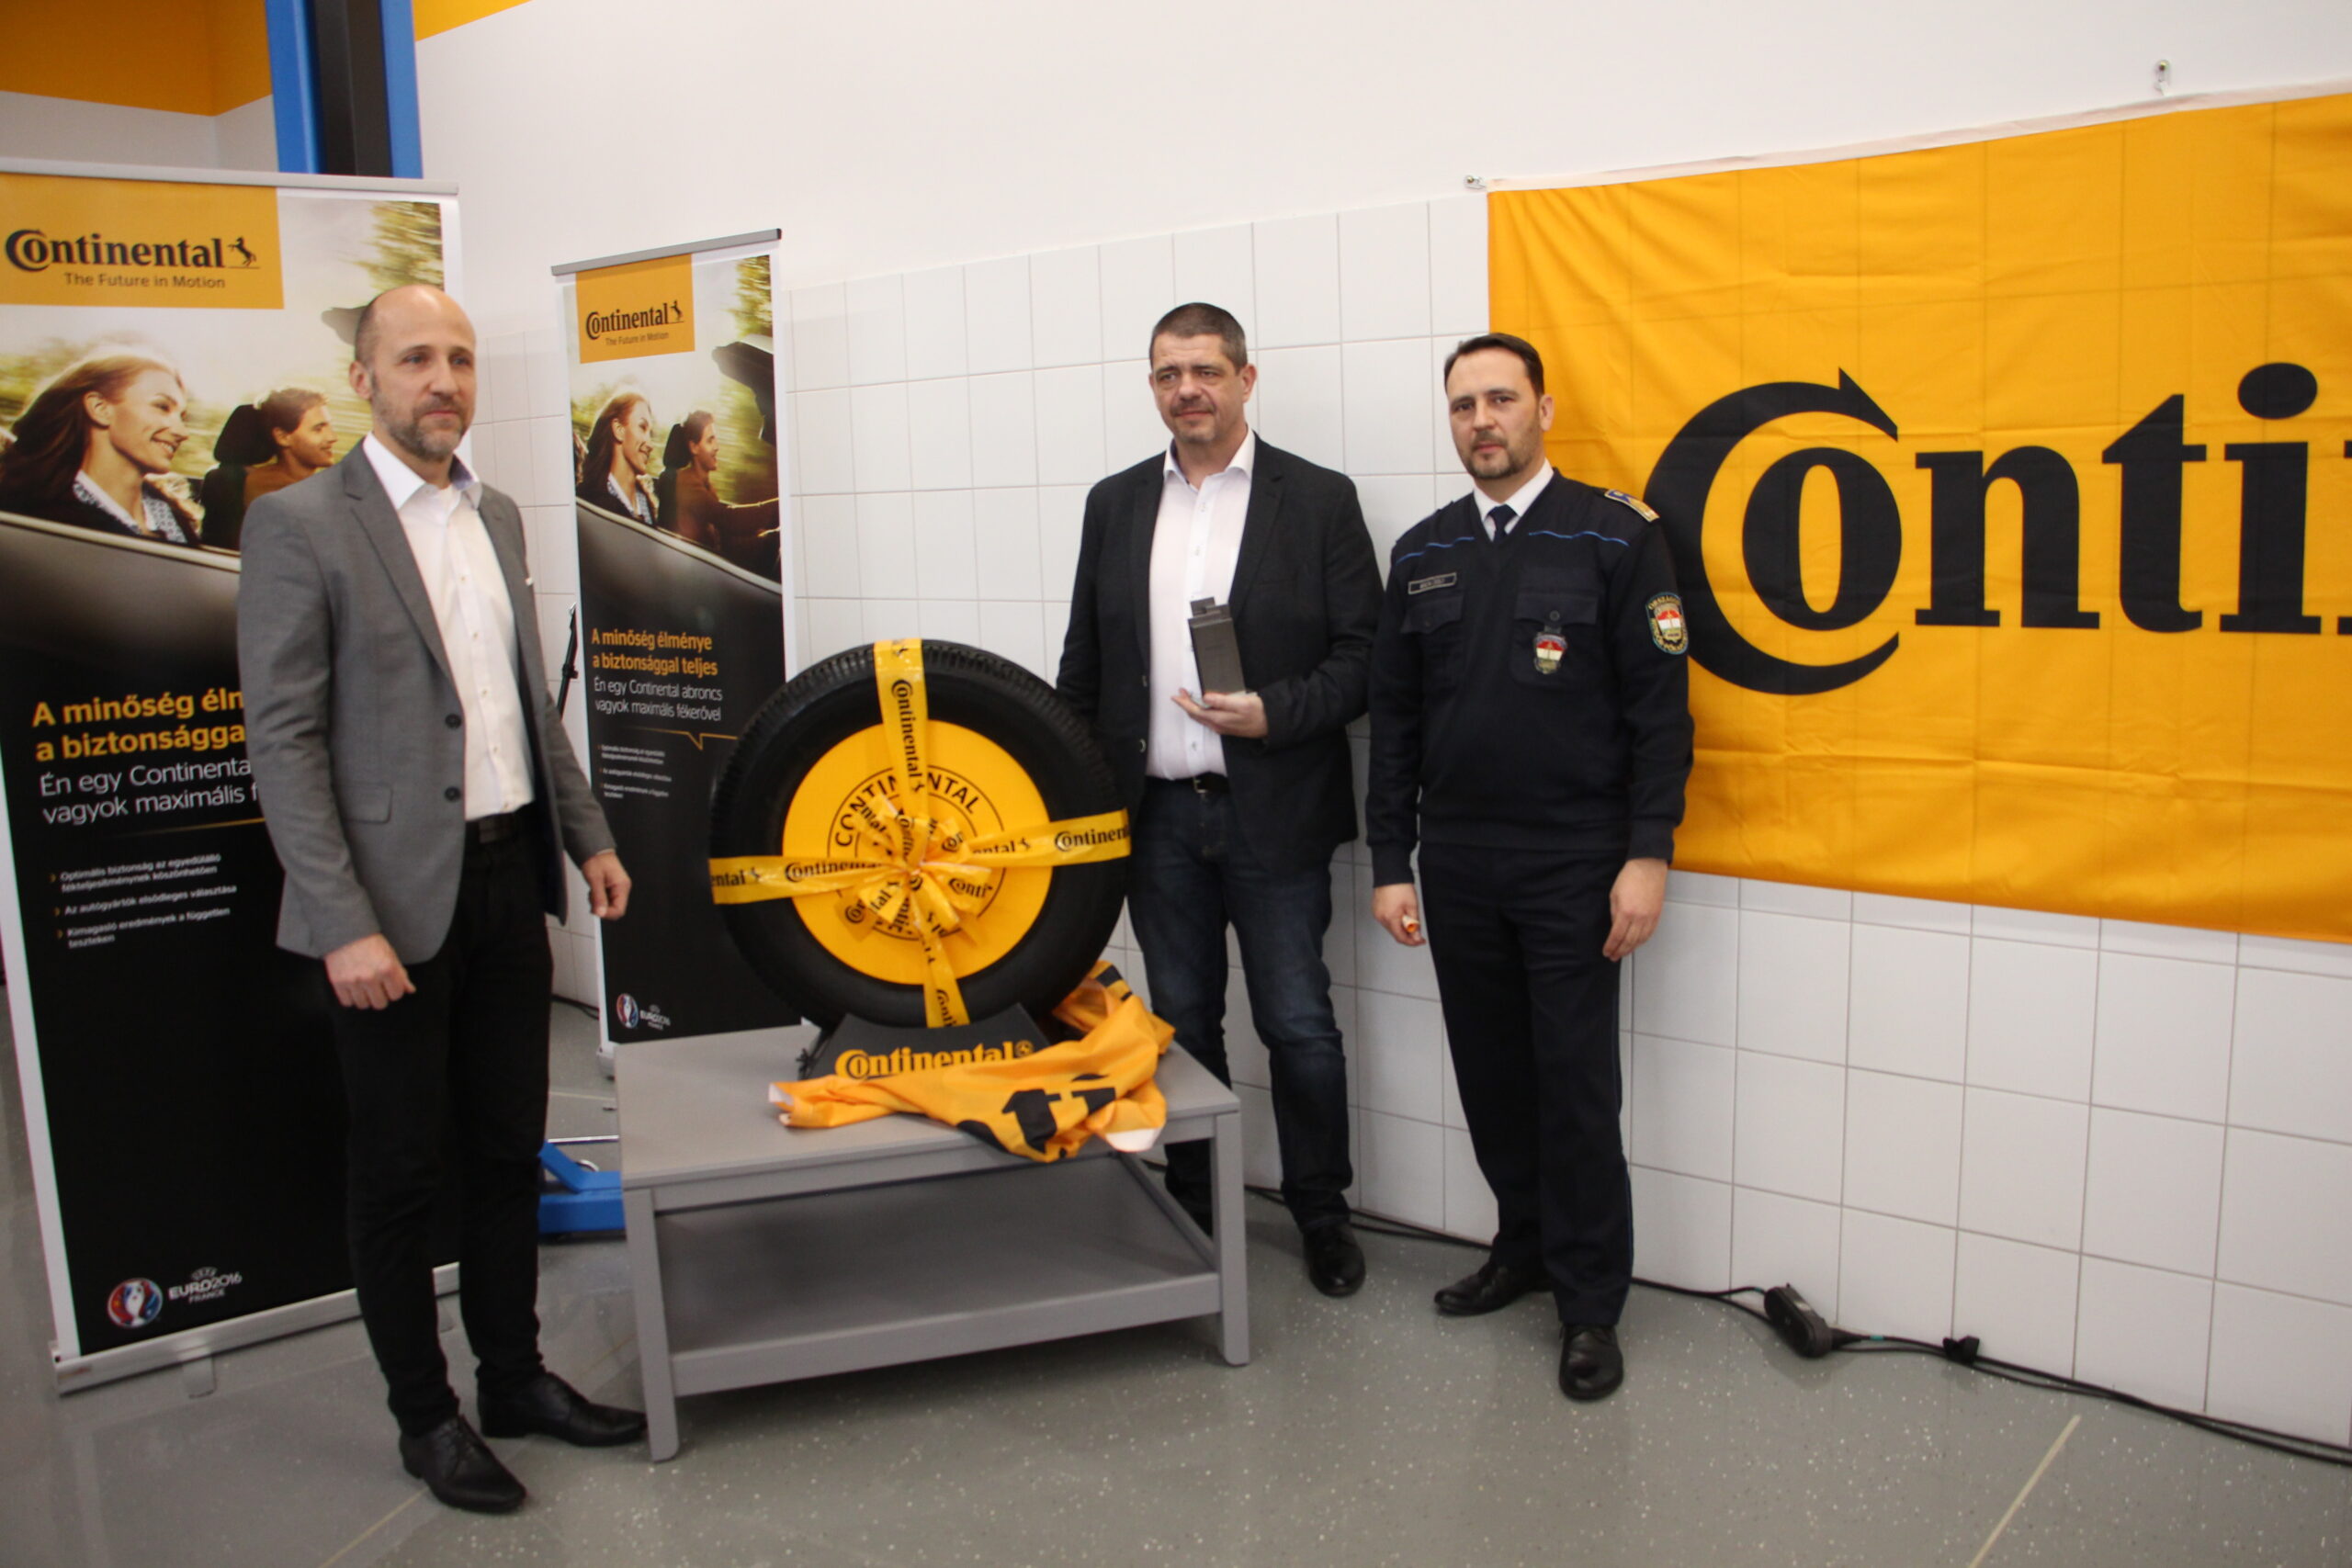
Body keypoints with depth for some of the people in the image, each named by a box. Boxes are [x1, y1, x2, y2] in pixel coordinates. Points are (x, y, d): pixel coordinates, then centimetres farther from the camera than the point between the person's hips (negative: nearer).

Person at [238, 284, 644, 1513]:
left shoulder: (498, 516, 11)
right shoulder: (298, 523, -9)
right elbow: (283, 740, -13)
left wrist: (586, 835, 15)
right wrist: (344, 925, -18)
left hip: (510, 878, 6)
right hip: (396, 900, -6)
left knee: (507, 1149, 16)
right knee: (398, 1171, 7)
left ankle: (514, 1376, 31)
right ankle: (424, 1416, 23)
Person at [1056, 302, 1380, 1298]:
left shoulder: (1318, 500, -2)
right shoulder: (1115, 504, 9)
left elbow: (1363, 655, -4)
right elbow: (1084, 666, 12)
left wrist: (1275, 713, -19)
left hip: (1275, 814, -3)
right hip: (1158, 814, 4)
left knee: (1298, 1026, 3)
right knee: (1181, 1022, 14)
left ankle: (1322, 1215, 23)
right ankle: (1191, 1210, 29)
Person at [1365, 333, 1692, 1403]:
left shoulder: (1616, 537, -4)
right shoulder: (1422, 555, 9)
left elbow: (1659, 710, -6)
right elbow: (1394, 719, 10)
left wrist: (1647, 854, -12)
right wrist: (1389, 861, 6)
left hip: (1573, 863, -4)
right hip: (1457, 864, 5)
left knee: (1577, 1085, 1)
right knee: (1491, 1074, 13)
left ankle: (1591, 1303, 14)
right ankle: (1525, 1243, 32)